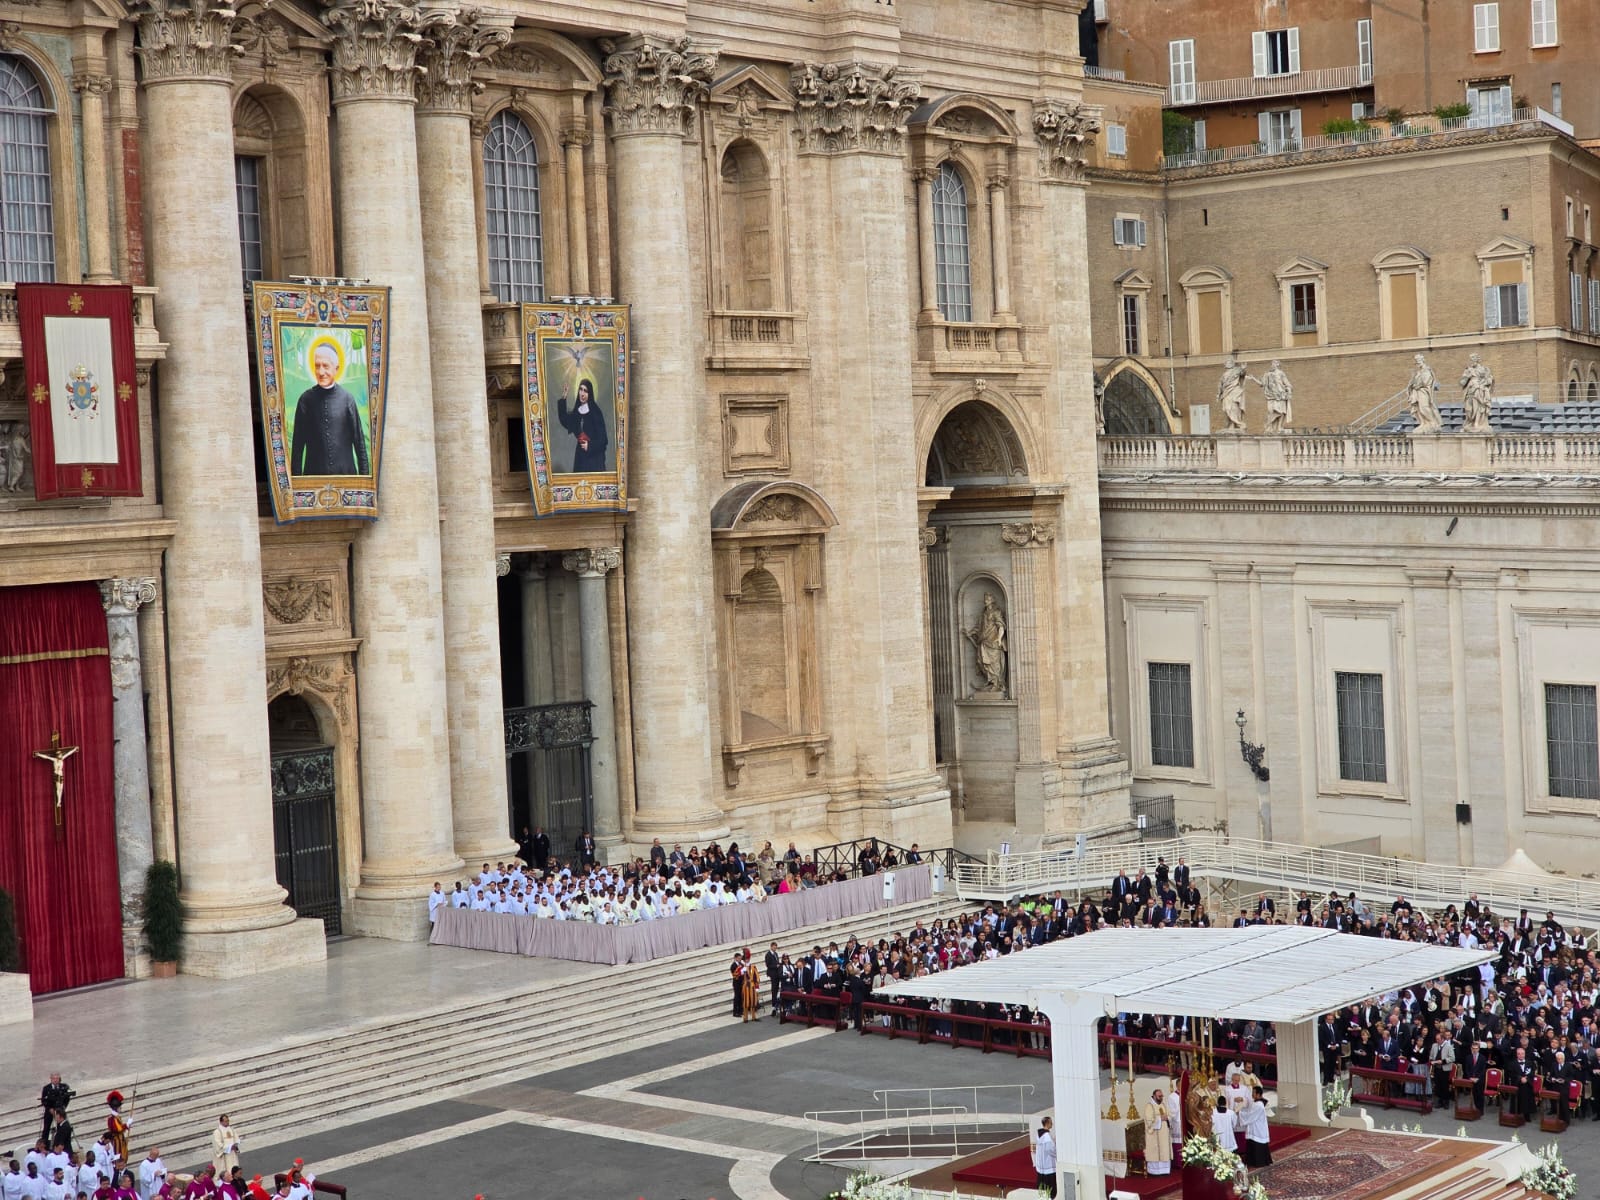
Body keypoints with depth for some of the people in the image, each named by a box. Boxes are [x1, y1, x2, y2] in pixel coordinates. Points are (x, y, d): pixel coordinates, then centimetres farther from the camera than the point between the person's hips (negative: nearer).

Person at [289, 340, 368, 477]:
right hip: (314, 473, 0)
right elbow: (298, 442, 3)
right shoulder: (306, 400, 0)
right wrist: (296, 475, 1)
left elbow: (359, 440, 4)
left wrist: (364, 474, 3)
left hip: (346, 471, 0)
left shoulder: (347, 399, 0)